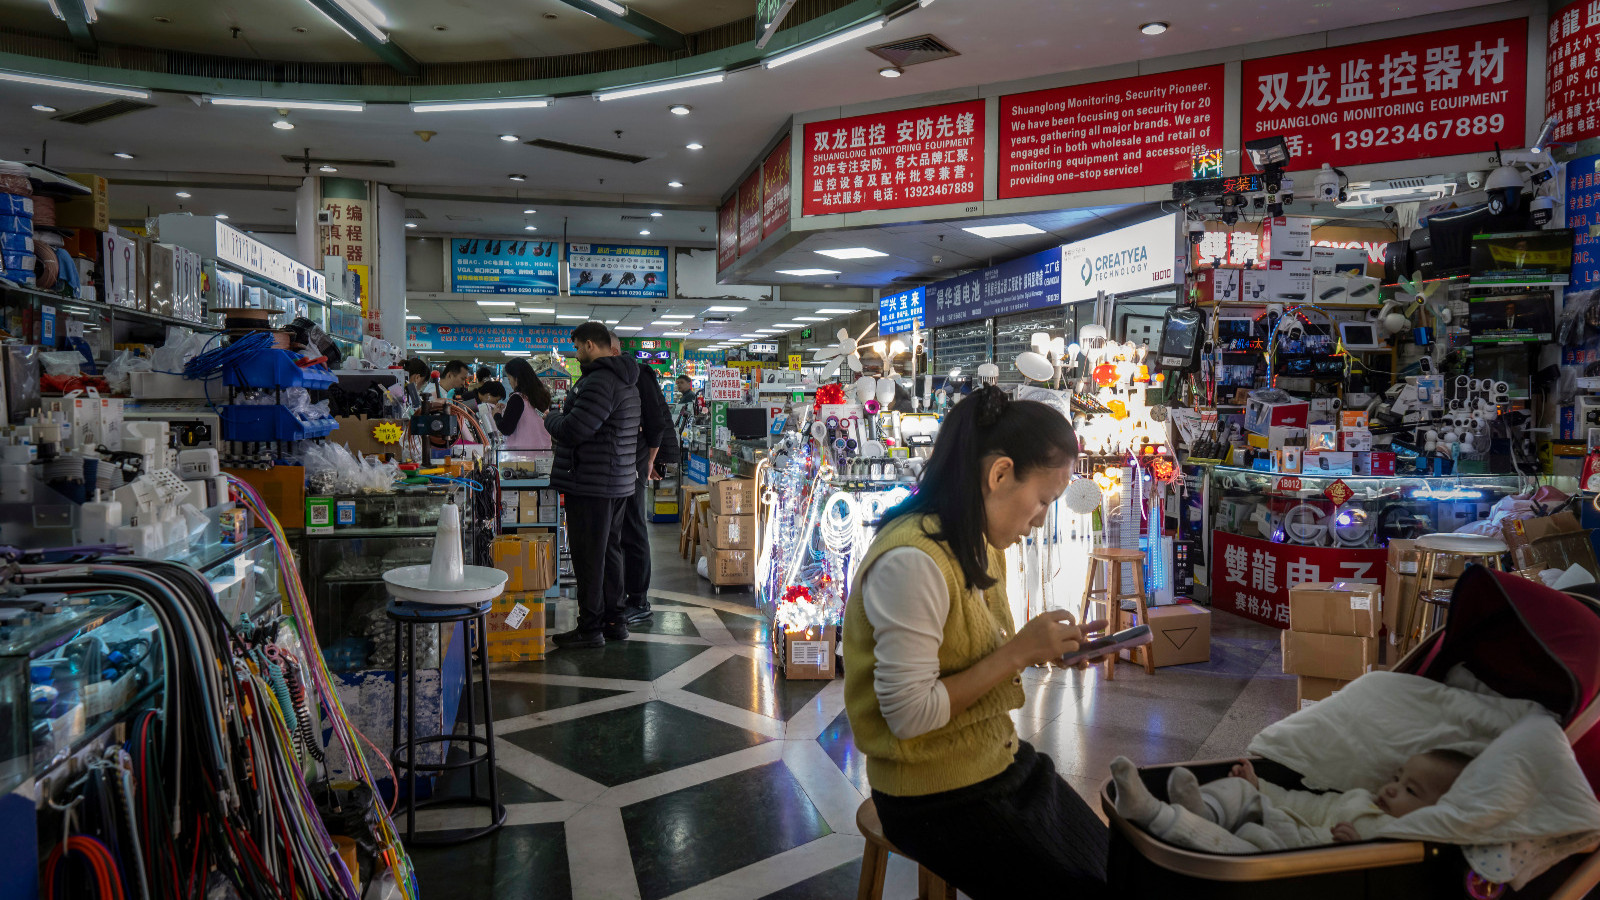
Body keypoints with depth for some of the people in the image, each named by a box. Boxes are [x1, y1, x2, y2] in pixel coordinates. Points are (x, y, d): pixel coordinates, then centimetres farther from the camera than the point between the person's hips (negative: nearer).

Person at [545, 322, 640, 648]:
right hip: (619, 482, 10)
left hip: (591, 485, -10)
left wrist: (551, 419, -2)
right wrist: (562, 419, 17)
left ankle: (590, 627, 4)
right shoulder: (626, 382, 15)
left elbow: (572, 431, -23)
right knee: (610, 552, 16)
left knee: (588, 557, -3)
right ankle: (613, 620, 23)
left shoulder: (599, 382, -19)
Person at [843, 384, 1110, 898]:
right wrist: (1019, 651, -22)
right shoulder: (912, 561, -26)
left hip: (1002, 761, 8)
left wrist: (1043, 646, -4)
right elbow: (909, 712, -26)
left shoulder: (984, 548, 4)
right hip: (938, 796, -8)